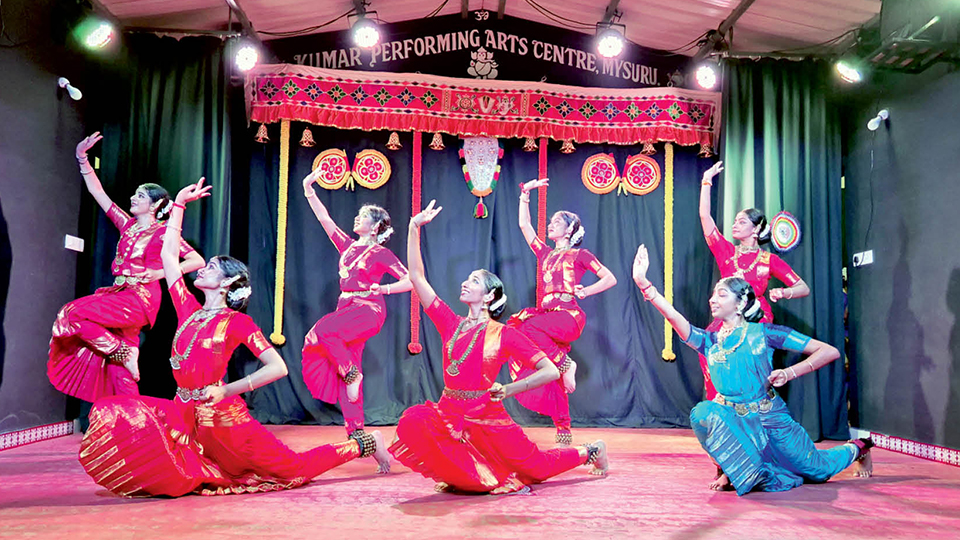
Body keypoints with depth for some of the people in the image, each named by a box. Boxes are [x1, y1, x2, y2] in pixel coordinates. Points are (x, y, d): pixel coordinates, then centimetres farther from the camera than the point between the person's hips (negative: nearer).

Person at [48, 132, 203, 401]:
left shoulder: (162, 233, -6)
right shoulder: (127, 225, 11)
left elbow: (197, 261, -12)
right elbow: (97, 192, 13)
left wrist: (159, 273, -14)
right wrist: (83, 158, 6)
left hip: (140, 298, -6)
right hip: (119, 294, 6)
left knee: (74, 314, -18)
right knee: (118, 370, 4)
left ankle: (124, 351, -6)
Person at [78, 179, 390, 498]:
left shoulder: (237, 321, -8)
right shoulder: (189, 310, 9)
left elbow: (278, 367, -14)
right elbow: (168, 255, 14)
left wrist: (227, 390, -20)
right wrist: (179, 204, 15)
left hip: (220, 414, -6)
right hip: (185, 414, 6)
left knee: (296, 469, -2)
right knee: (112, 414, -2)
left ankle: (364, 443, 17)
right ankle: (183, 476, 11)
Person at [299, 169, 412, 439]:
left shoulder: (381, 253, 0)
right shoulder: (348, 246, 16)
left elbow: (410, 280, -5)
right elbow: (324, 219, 15)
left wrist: (383, 289, -16)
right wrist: (309, 190, 12)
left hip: (368, 309, -6)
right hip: (346, 308, 6)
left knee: (322, 331, -29)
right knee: (346, 372, 1)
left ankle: (352, 373, -10)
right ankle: (355, 432, 6)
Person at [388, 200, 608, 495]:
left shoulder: (505, 334, -7)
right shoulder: (452, 324, 5)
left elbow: (551, 371, -9)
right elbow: (417, 277, 3)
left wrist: (507, 390, -9)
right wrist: (414, 228, -1)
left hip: (486, 418, -3)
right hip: (450, 414, 4)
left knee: (537, 467, 5)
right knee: (414, 420, -26)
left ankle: (590, 451, 35)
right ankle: (463, 473, -3)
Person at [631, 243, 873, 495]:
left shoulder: (763, 332, -7)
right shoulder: (710, 342, 2)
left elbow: (830, 352, -7)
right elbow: (672, 316, -14)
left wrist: (790, 372, -20)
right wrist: (643, 282, -25)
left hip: (770, 418, -2)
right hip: (734, 420, 2)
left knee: (817, 469, 12)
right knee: (704, 412, -29)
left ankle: (857, 448, 46)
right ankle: (733, 468, -8)